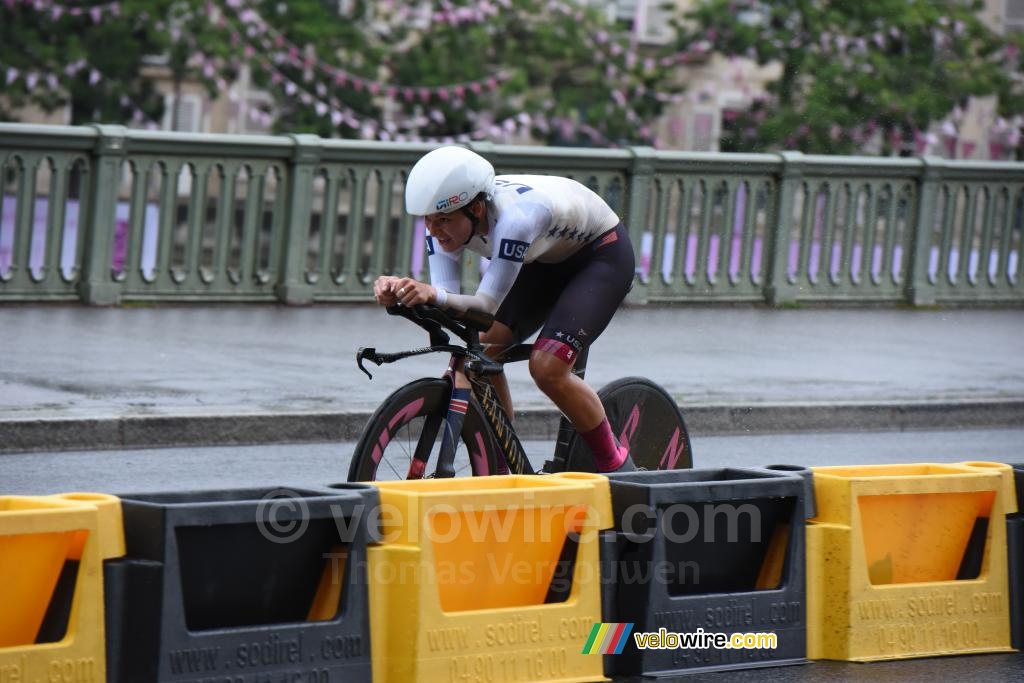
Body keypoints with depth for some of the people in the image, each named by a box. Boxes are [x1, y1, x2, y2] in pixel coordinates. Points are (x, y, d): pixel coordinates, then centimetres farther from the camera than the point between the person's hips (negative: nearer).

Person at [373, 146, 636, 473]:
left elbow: (488, 305, -41)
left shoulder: (516, 214, -40)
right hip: (546, 260, 7)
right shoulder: (448, 216, -21)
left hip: (602, 254, -7)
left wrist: (434, 294, -58)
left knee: (547, 367, -24)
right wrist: (400, 292, -45)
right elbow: (445, 303, -25)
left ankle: (617, 466, -3)